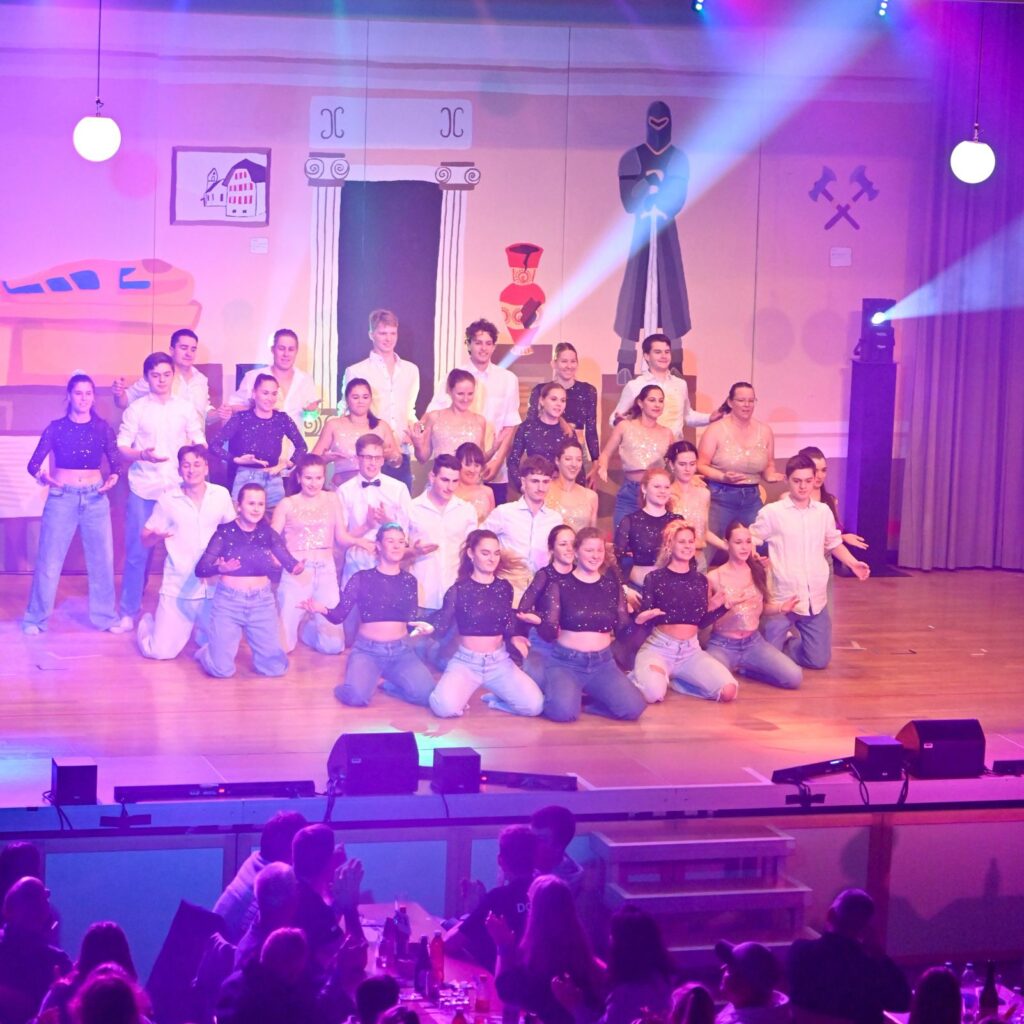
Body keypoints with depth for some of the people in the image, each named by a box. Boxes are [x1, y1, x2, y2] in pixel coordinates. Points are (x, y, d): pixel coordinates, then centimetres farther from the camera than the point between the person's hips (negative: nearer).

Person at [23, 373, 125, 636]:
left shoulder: (102, 428, 3)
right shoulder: (56, 427, -2)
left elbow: (115, 462, 1)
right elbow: (34, 462, -5)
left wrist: (114, 476, -21)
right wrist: (41, 474, -27)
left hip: (95, 498, 2)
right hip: (62, 497, -2)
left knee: (102, 558, 4)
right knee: (49, 560, 0)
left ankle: (105, 616, 18)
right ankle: (36, 618, 12)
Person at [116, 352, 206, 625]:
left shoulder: (186, 408, 8)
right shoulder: (136, 408, 3)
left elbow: (200, 443, 12)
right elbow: (121, 447, 0)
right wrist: (142, 454, -19)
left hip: (178, 488, 1)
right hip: (144, 489, -1)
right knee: (137, 551, -1)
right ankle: (129, 611, 9)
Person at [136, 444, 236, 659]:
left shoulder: (221, 495, 0)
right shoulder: (167, 500, -3)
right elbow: (145, 539, 1)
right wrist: (157, 535, -22)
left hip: (215, 586, 2)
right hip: (178, 588, -2)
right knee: (161, 652, -6)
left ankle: (198, 628, 32)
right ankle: (147, 623, 29)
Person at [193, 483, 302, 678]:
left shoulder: (267, 534, 3)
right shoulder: (225, 533, -7)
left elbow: (290, 563, -7)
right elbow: (200, 569, -12)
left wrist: (298, 567, -30)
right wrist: (219, 568, -32)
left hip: (262, 602, 3)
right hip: (228, 601, -3)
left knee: (276, 667, -1)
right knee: (222, 669, -7)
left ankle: (257, 647, 31)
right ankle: (208, 651, 28)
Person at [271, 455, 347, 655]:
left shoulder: (332, 500, 10)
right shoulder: (287, 504, 0)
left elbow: (341, 537, 8)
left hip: (326, 571, 3)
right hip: (296, 573, -3)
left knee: (334, 645, -1)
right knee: (283, 645, -5)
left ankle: (308, 626, 32)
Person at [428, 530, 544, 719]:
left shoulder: (504, 587, 6)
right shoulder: (458, 590, -4)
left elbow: (508, 625, 13)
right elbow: (441, 627, -3)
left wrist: (514, 640, -7)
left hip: (499, 661, 3)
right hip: (466, 661, -3)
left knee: (534, 705, -19)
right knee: (445, 707, -32)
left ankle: (495, 698, 11)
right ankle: (459, 694, 6)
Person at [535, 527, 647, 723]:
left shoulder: (611, 584, 7)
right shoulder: (560, 584, -3)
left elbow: (623, 626, 8)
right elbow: (548, 633, -5)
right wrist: (538, 621, -25)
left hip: (602, 663, 4)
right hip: (566, 662, -4)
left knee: (633, 709, -19)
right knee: (564, 712, -32)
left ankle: (582, 697, 6)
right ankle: (563, 694, 6)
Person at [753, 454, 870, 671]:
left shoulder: (823, 512, 6)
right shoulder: (771, 512, -6)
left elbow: (834, 542, 21)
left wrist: (853, 563, 6)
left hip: (815, 600, 4)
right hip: (782, 598, -4)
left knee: (819, 660, 5)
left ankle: (788, 645, 35)